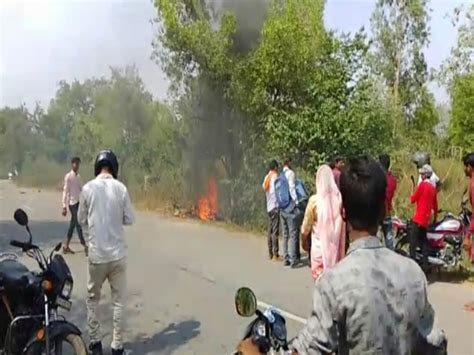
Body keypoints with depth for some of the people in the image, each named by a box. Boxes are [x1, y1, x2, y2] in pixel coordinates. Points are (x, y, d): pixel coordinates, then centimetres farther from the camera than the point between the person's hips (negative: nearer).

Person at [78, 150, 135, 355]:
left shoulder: (88, 188, -6)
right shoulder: (121, 188, -7)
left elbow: (82, 220, 4)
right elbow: (129, 219, -1)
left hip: (96, 254, 1)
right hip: (117, 254, 0)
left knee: (93, 299, 18)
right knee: (118, 301, 10)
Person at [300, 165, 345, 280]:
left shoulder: (314, 200, -11)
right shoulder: (339, 198, -7)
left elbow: (305, 229, -1)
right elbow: (344, 226, 1)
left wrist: (305, 243, 17)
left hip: (320, 248, -2)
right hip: (337, 248, 2)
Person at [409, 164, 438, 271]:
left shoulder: (422, 184, -9)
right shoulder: (433, 188, 14)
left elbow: (413, 199, -5)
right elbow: (435, 205, 22)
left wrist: (413, 195, 16)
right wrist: (435, 218, 35)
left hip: (419, 218, -8)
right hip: (427, 219, 8)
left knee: (413, 241, -8)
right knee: (423, 241, 11)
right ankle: (425, 265, 11)